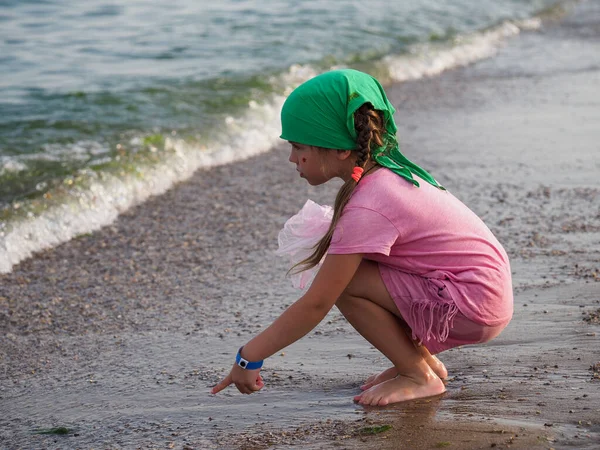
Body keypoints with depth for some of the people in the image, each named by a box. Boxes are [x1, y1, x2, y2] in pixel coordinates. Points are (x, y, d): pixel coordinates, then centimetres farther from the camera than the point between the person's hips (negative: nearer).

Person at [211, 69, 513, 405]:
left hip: (475, 305, -9)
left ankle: (419, 377, -3)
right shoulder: (385, 172, 4)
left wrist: (250, 356, -14)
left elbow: (316, 305, -20)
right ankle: (424, 360, 13)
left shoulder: (365, 208, -22)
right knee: (341, 272, 8)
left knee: (345, 283, -16)